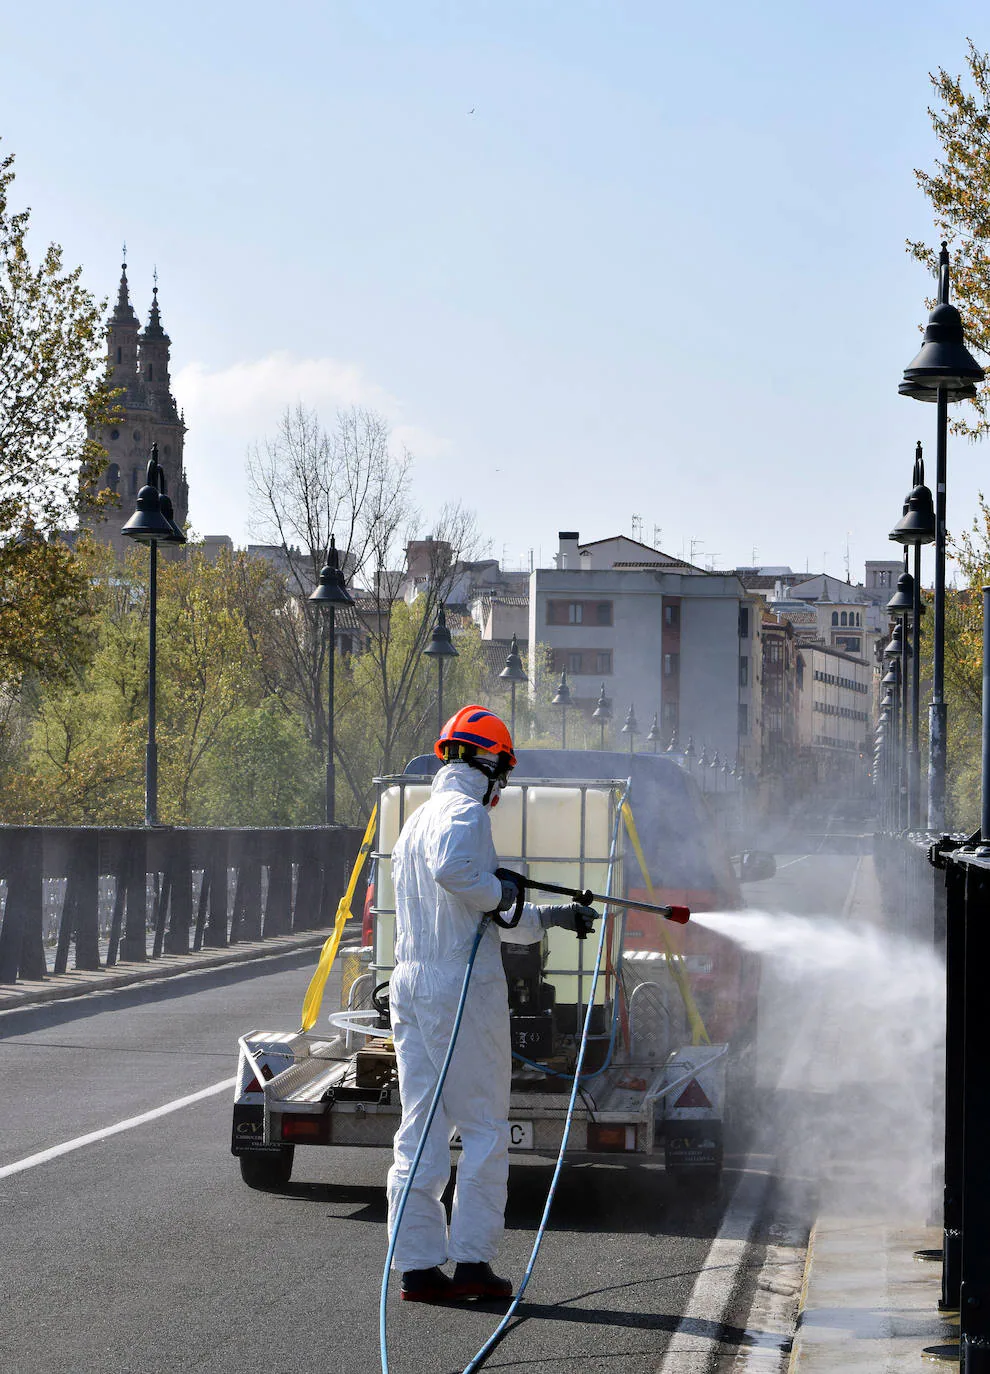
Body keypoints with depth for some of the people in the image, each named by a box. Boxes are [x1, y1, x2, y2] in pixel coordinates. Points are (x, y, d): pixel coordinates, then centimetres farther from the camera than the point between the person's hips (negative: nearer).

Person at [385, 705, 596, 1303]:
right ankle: (472, 1259, -2)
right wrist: (499, 892, -15)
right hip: (464, 986, -9)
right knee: (486, 1126, -1)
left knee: (422, 1128, 7)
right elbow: (451, 868, -32)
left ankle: (417, 1264, 7)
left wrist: (551, 917, 35)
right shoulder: (465, 812, -8)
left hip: (411, 984, 9)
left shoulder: (417, 821, 21)